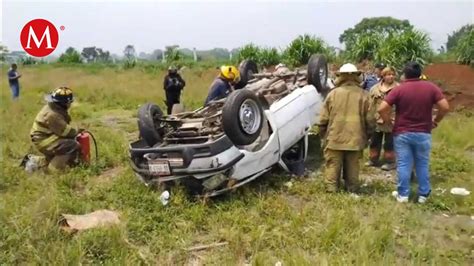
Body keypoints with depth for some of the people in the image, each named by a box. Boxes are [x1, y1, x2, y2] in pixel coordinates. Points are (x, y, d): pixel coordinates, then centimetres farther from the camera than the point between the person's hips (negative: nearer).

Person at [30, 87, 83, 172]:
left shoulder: (55, 108, 4)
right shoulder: (52, 114, -27)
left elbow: (63, 126, 10)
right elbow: (66, 131, -23)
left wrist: (74, 131, -3)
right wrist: (77, 131, -6)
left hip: (47, 136, 10)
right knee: (73, 145, -21)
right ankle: (54, 170, -14)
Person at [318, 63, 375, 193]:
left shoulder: (333, 93, -3)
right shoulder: (363, 95, -1)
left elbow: (323, 119, -1)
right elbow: (369, 120, 2)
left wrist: (322, 134, 13)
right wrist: (366, 136, 16)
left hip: (334, 138, -1)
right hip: (355, 138, 1)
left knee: (333, 165, 7)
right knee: (352, 166, 12)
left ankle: (331, 188, 10)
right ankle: (352, 188, 21)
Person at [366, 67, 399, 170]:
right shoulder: (375, 88, 6)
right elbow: (370, 104, 8)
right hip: (376, 119, 5)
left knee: (389, 142, 4)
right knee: (374, 141, 14)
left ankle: (390, 161, 16)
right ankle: (373, 159, 27)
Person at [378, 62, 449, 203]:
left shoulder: (398, 89, -8)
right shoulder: (431, 87, -2)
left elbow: (382, 109, -15)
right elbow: (445, 107, -7)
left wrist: (389, 122, 1)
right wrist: (435, 121, 9)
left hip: (402, 133, -2)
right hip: (423, 133, 2)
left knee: (403, 164, 5)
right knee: (423, 165, 13)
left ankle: (403, 194, 12)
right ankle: (423, 195, 21)